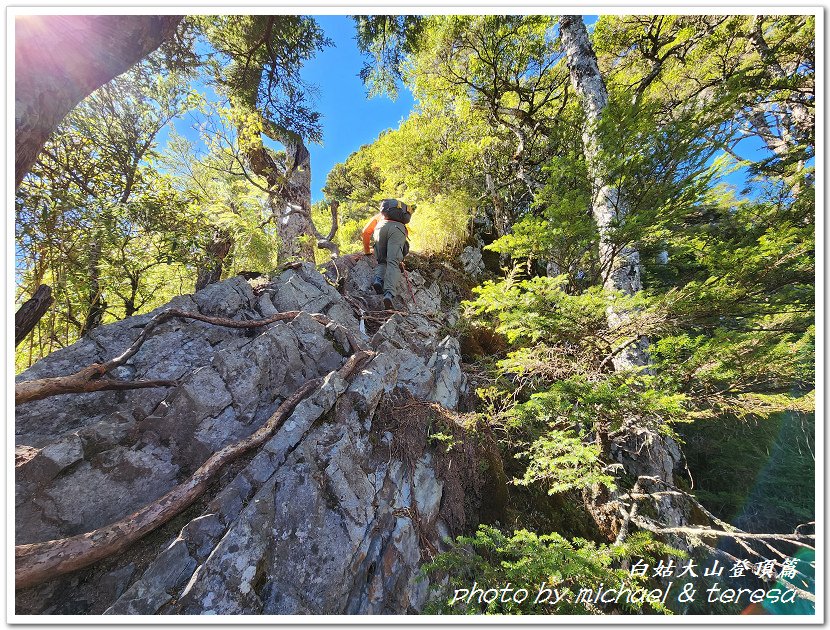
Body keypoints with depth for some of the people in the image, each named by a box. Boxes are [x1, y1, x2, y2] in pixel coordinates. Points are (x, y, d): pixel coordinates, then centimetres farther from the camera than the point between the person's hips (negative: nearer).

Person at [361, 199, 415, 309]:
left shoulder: (379, 216, 39)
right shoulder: (401, 222, 43)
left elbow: (366, 232, 30)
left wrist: (366, 251, 40)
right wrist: (400, 255, 53)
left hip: (382, 227, 0)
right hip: (399, 229, 0)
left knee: (382, 261, 14)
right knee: (393, 263, -13)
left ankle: (378, 279, -16)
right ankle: (389, 293, -33)